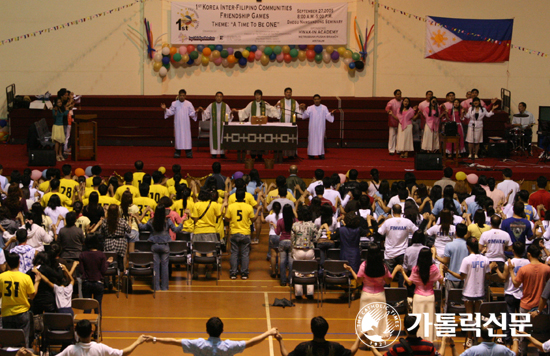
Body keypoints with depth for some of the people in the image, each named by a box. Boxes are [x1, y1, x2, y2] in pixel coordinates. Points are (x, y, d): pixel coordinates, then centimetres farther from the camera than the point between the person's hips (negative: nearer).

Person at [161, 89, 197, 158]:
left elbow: (191, 113, 2)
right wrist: (165, 109, -11)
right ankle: (177, 152, 6)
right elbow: (171, 112, 4)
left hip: (186, 124, 0)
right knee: (178, 137, 1)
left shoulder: (189, 104, 2)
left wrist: (196, 112, -16)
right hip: (178, 123, 0)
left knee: (187, 136, -1)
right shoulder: (174, 103, 3)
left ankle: (188, 152, 3)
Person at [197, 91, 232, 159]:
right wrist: (202, 111, -16)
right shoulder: (211, 106, 5)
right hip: (214, 125, 0)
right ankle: (214, 153, 1)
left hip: (222, 125, 0)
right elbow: (206, 114, 2)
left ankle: (222, 153, 7)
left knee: (222, 138, 1)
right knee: (214, 138, -2)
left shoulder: (226, 106, 4)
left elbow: (229, 115, 2)